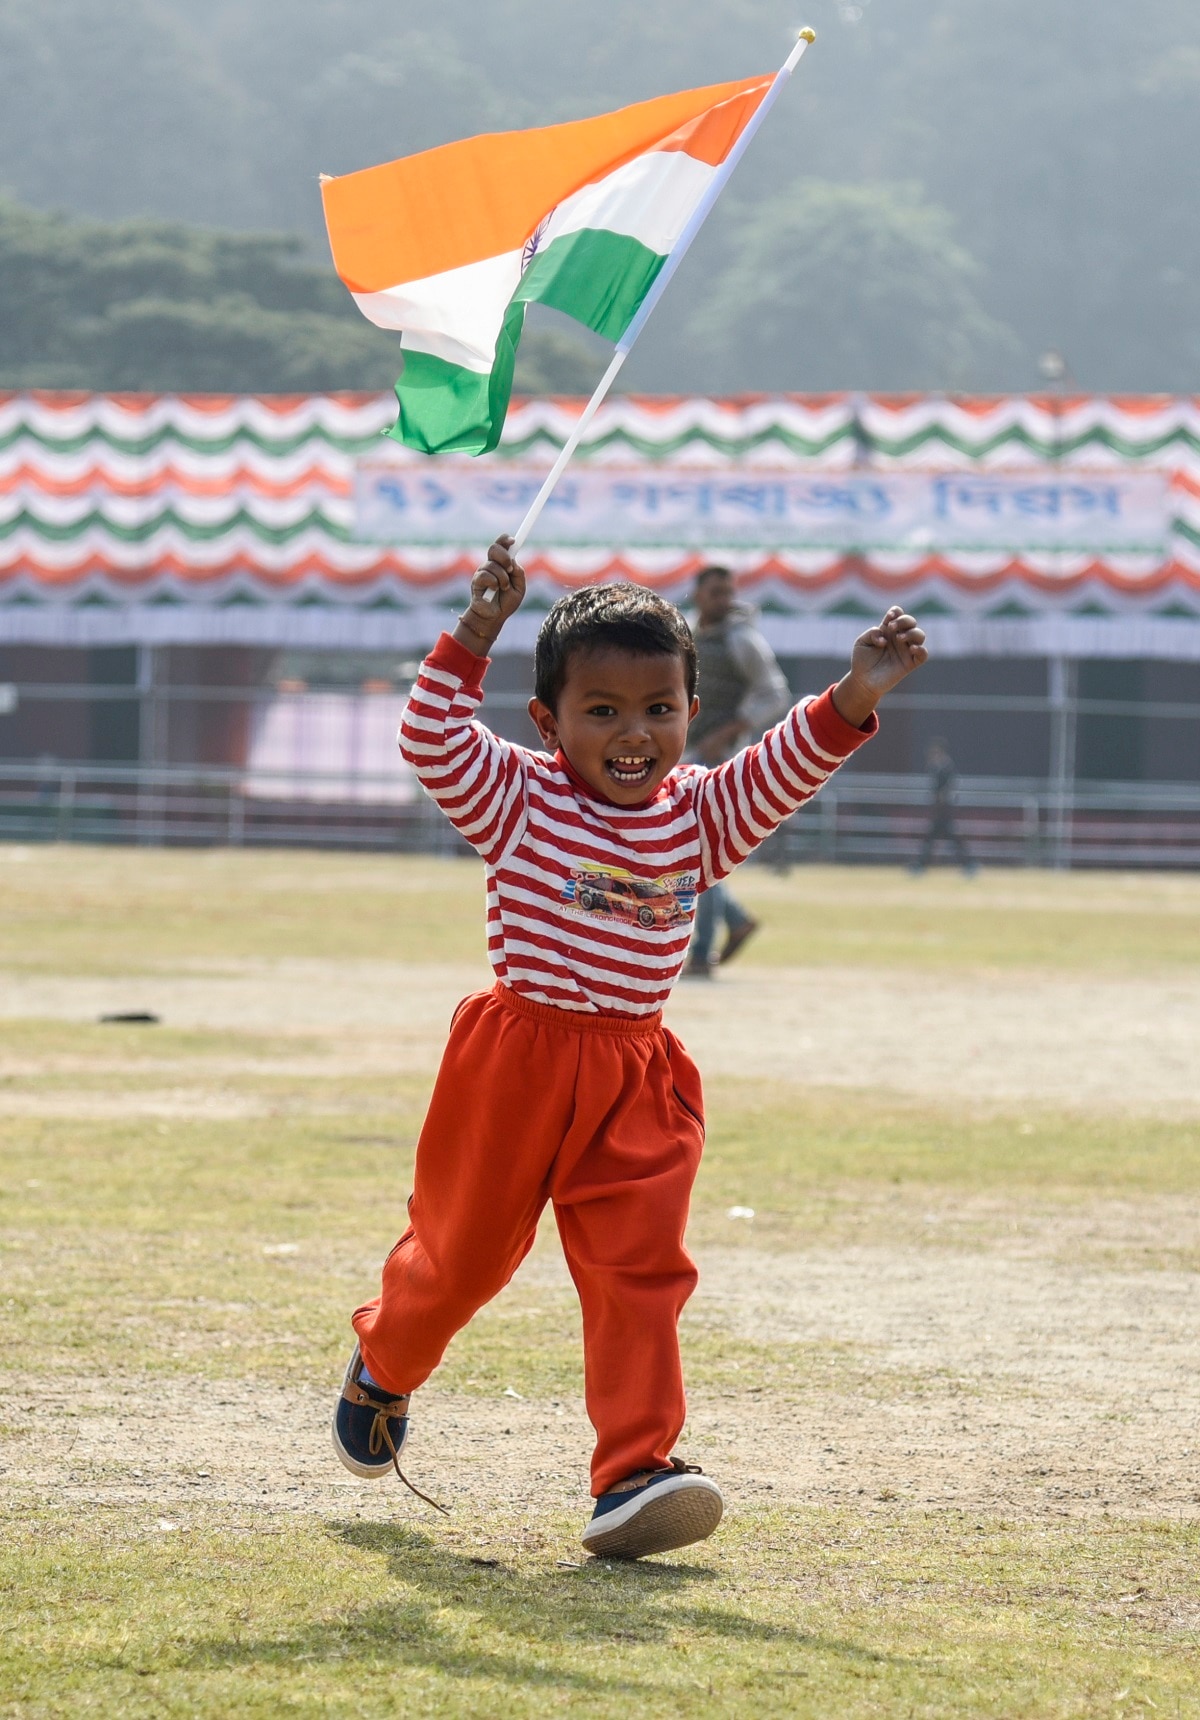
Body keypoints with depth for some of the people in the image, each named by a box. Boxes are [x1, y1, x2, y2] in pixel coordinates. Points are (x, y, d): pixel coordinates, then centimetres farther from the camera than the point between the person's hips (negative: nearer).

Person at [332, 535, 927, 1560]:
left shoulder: (699, 814, 5)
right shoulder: (518, 799, -5)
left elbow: (783, 773, -2)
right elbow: (434, 740, -15)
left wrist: (853, 699, -17)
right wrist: (477, 634, -23)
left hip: (637, 1074, 3)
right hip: (518, 1059, -2)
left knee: (641, 1270, -8)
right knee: (463, 1251, 11)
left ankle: (634, 1473, -12)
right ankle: (383, 1367, 42)